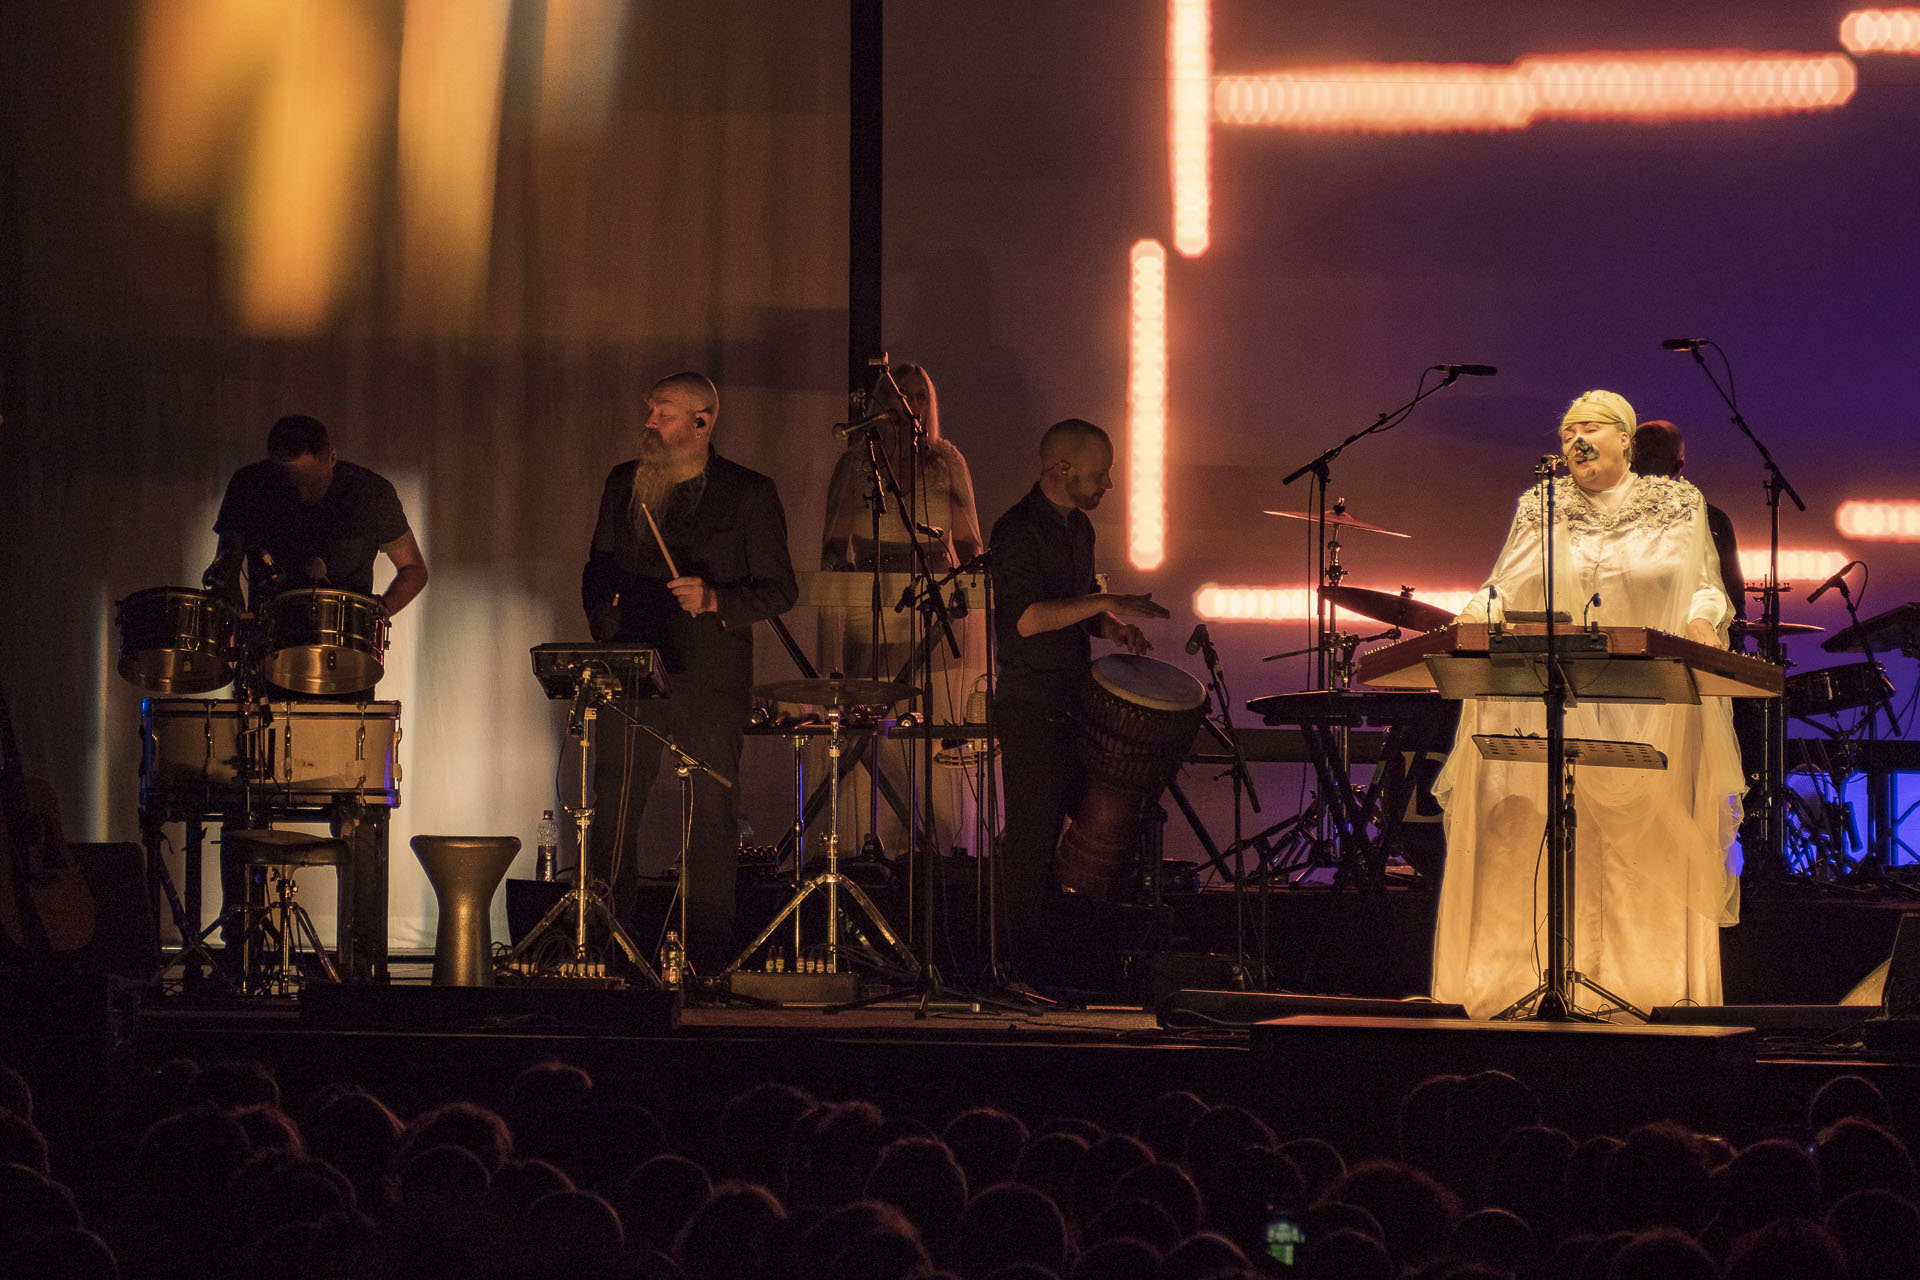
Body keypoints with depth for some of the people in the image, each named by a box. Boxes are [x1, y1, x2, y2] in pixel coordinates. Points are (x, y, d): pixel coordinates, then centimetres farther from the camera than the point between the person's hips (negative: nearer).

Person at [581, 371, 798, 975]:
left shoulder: (750, 494, 2)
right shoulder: (623, 484, 14)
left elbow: (778, 589, 1)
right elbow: (598, 569, 24)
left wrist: (713, 600, -15)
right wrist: (605, 623, 7)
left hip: (710, 680, -3)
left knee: (712, 817, -2)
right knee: (611, 814, -1)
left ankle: (707, 960, 3)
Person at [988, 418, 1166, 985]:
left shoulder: (1078, 527, 15)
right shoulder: (1017, 531, -14)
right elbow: (1027, 618, -25)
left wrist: (1113, 630, 6)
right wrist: (1105, 603, -27)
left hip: (1074, 699, 9)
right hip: (1030, 708, -9)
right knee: (1033, 833, -6)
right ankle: (1023, 958, -1)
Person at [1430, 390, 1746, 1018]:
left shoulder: (1677, 506, 9)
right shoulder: (1540, 509, 12)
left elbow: (1702, 588, 5)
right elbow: (1505, 589, 7)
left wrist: (1703, 624, -16)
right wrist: (1470, 622, -12)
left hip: (1651, 712, -1)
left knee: (1643, 843, -1)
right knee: (1536, 839, -5)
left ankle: (1645, 977, 2)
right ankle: (1541, 972, -4)